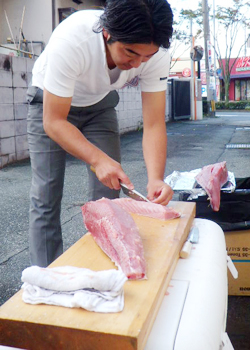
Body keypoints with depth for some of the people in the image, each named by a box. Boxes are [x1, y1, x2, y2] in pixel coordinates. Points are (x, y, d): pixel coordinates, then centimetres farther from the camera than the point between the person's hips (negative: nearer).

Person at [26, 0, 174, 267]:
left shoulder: (156, 53, -26)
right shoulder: (71, 39, -37)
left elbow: (154, 125, -25)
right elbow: (53, 122, -32)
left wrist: (156, 179, -40)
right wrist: (98, 159, -44)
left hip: (99, 104, 3)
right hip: (50, 104, -2)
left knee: (107, 194, -2)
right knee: (45, 198, -7)